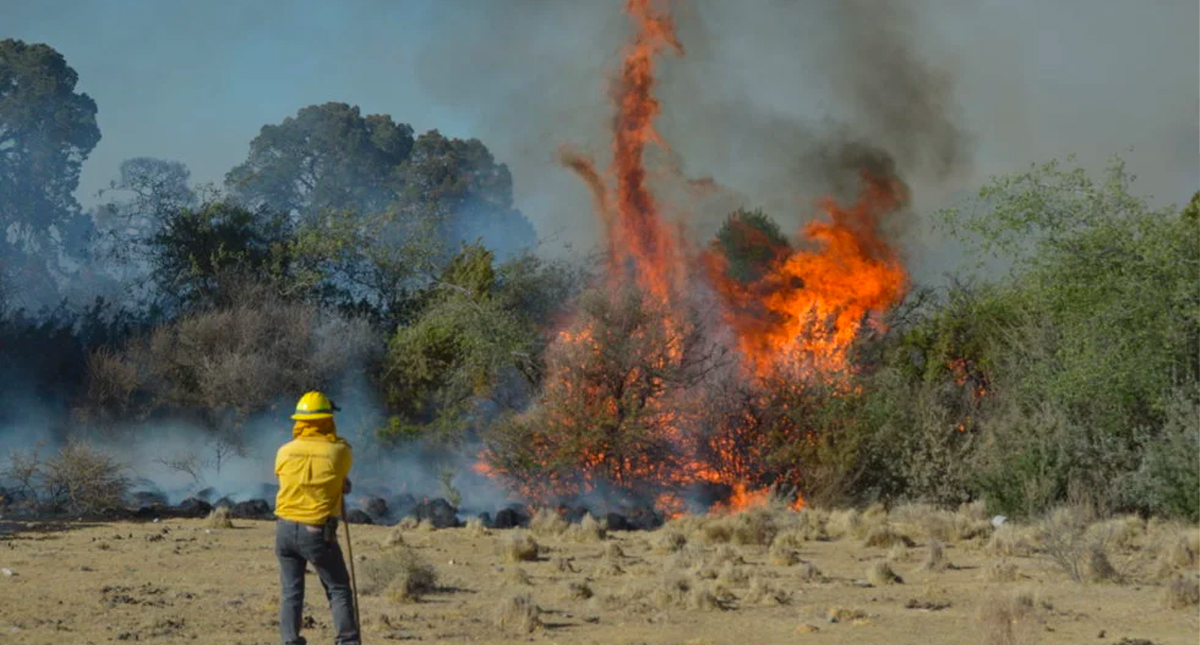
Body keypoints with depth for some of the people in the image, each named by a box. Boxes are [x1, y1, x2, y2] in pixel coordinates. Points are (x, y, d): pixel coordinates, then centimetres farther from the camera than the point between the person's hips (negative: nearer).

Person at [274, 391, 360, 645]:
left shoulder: (285, 451, -1)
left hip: (285, 529, 3)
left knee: (291, 592, 10)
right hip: (318, 533, -3)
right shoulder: (338, 451, -8)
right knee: (339, 590, 8)